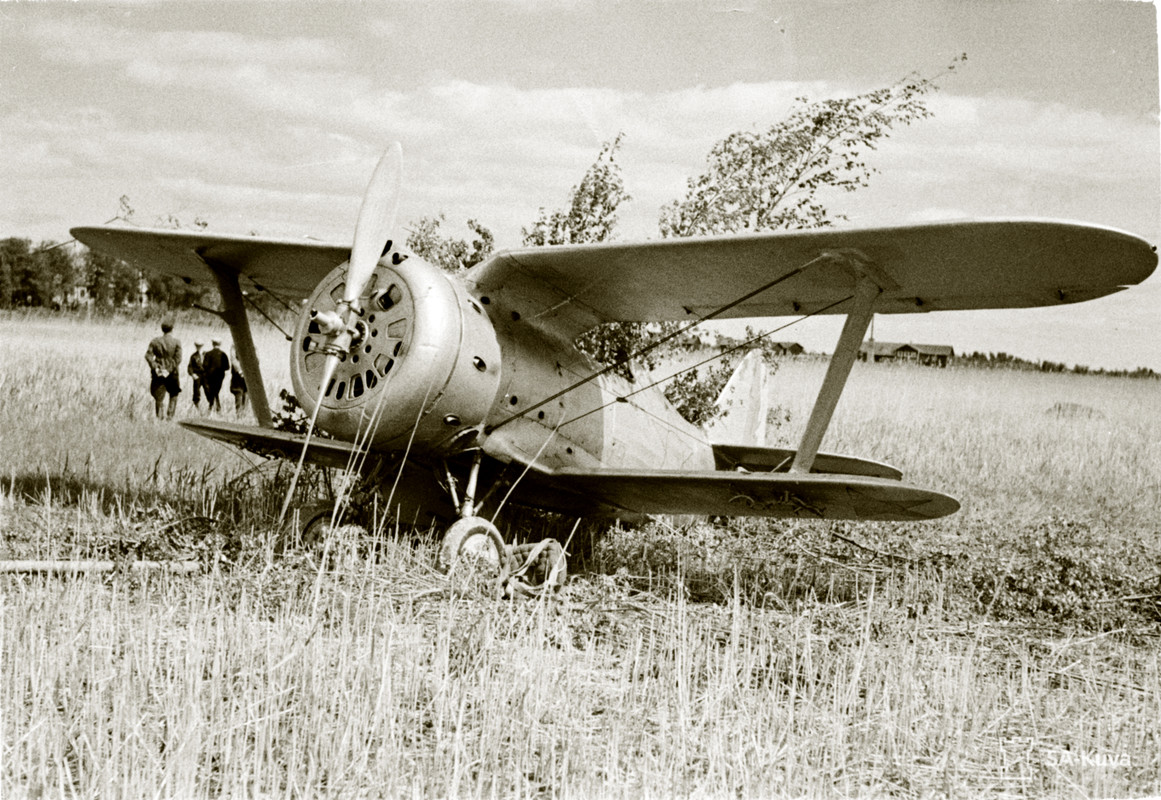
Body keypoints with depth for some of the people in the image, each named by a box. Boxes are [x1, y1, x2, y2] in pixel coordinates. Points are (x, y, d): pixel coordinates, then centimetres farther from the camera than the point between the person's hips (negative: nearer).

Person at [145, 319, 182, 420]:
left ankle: (159, 418, -4)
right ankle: (170, 416, 7)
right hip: (172, 373, -1)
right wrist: (169, 370, -13)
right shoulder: (176, 342, -3)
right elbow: (178, 359, -12)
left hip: (158, 373, 1)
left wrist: (155, 368, -11)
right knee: (174, 395, 18)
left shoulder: (155, 342, 4)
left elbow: (148, 356, -6)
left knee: (159, 398, 6)